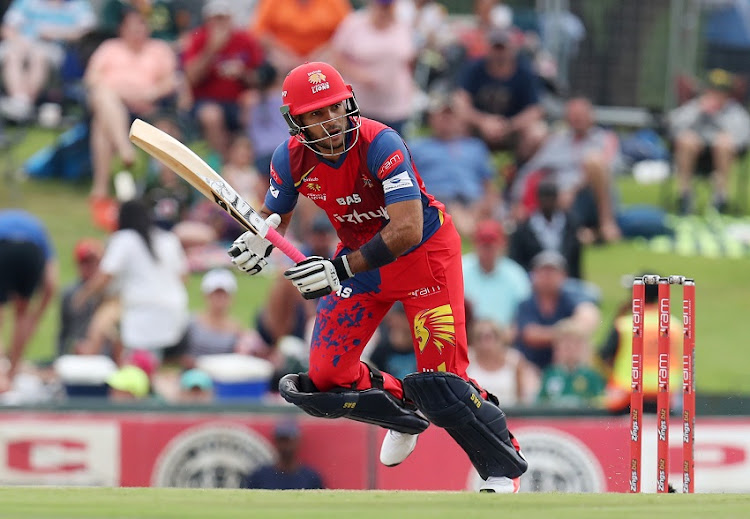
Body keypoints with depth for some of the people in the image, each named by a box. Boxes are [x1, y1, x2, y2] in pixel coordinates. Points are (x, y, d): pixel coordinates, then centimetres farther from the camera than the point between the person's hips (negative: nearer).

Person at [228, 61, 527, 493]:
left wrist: (342, 269, -45)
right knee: (326, 377, -3)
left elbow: (407, 231, -38)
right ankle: (405, 412, 28)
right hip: (359, 256, 5)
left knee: (441, 380, -14)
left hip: (425, 252, -5)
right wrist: (258, 242, -20)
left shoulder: (380, 145, -31)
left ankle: (503, 466, 8)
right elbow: (276, 214, 4)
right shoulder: (292, 160, -15)